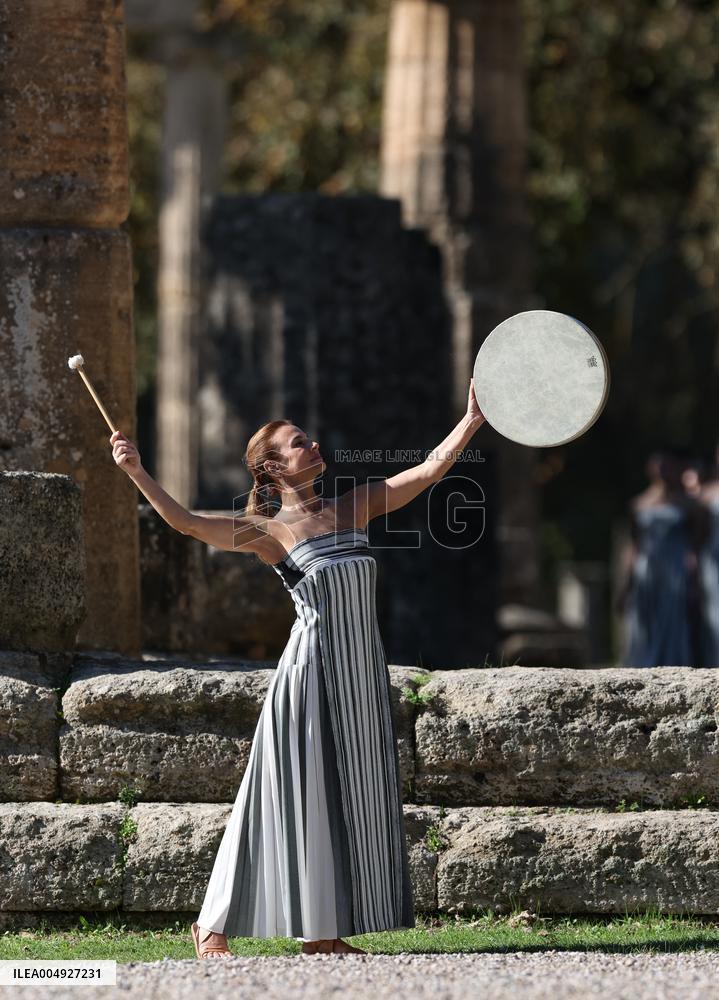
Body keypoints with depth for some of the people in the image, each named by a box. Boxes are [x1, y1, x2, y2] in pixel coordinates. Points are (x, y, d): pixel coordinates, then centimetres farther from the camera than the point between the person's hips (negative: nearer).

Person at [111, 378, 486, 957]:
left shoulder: (354, 508, 11)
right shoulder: (269, 532, -4)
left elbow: (430, 470, 11)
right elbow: (187, 523, -15)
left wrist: (473, 421, 4)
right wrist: (136, 472, -24)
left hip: (362, 674, 5)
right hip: (311, 671, -5)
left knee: (352, 796, 6)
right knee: (297, 798, -4)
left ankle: (324, 933, 12)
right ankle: (215, 925, 6)